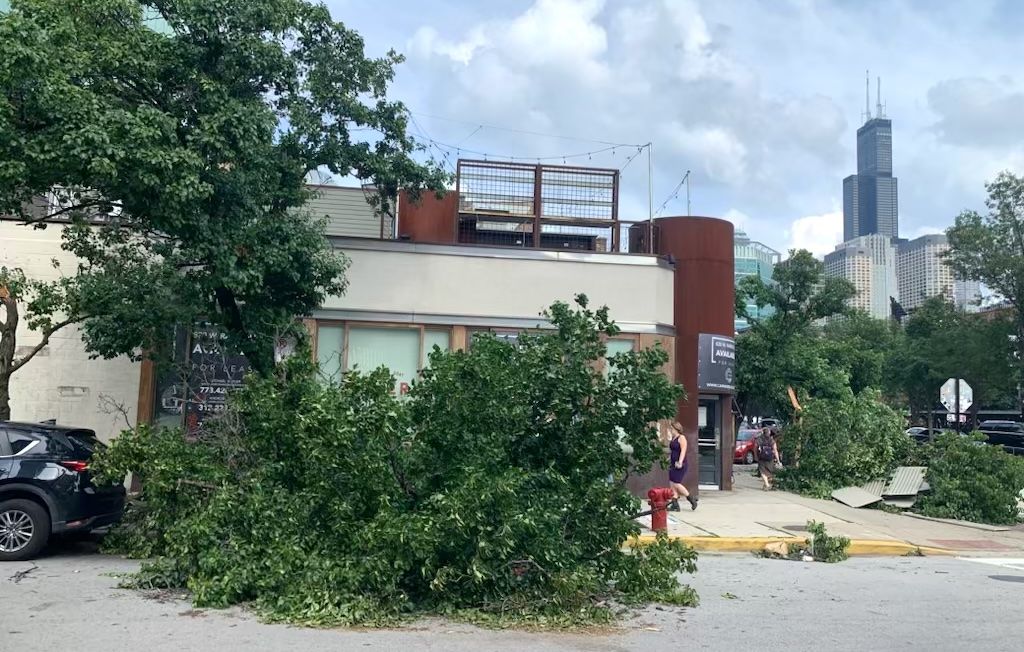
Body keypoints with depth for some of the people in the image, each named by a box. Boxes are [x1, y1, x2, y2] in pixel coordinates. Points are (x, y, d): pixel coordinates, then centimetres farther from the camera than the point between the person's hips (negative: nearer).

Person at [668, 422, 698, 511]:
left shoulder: (681, 438, -9)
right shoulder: (673, 438, 16)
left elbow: (683, 451, -19)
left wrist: (680, 462, -28)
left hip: (680, 465, -9)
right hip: (673, 464, 9)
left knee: (676, 484, -11)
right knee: (672, 484, 2)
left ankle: (692, 500, 3)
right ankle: (675, 504, 4)